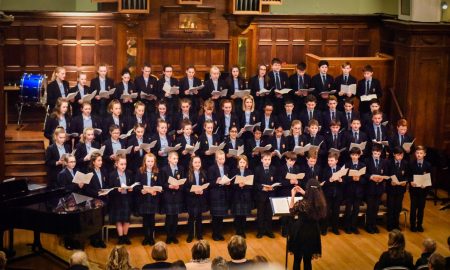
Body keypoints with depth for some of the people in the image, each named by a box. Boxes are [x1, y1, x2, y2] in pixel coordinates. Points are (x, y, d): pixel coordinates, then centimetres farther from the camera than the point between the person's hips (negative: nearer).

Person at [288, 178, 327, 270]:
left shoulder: (302, 203, -26)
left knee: (297, 260, 13)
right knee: (307, 261, 19)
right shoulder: (321, 202, -11)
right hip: (313, 233, 5)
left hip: (301, 233, -4)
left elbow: (291, 211, -6)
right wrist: (304, 193, 12)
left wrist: (293, 195, -2)